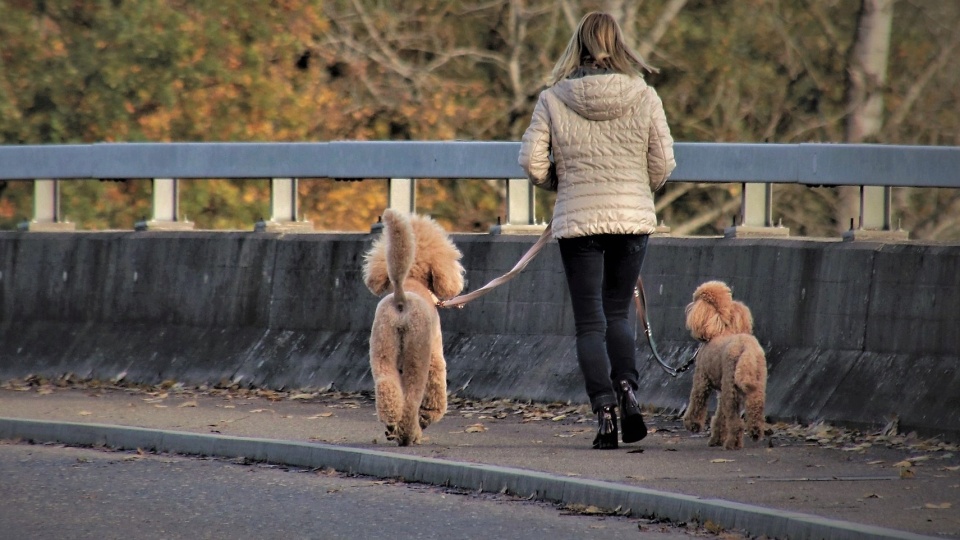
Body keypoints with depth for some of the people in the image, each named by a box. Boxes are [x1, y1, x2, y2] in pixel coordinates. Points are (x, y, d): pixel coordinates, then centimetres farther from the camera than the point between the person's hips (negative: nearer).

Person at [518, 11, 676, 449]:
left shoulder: (552, 100, -4)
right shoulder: (644, 97, -3)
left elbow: (532, 162, -5)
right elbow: (663, 164, -1)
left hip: (577, 221, -1)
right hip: (634, 217, 1)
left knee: (590, 322, 5)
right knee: (618, 312, 16)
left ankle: (604, 410, -5)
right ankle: (627, 388, -7)